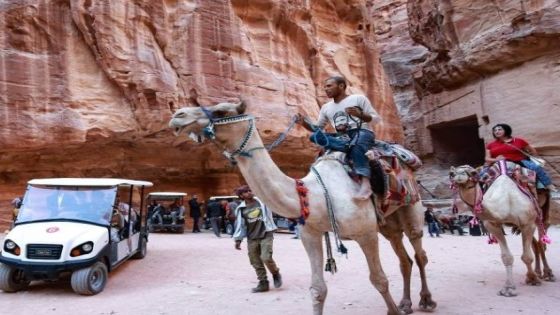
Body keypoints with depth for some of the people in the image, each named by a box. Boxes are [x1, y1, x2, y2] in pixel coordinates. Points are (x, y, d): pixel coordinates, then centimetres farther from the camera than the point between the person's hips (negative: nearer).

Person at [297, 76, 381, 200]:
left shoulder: (358, 98, 6)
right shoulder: (326, 107, 19)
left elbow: (376, 119, 2)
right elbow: (318, 128, 19)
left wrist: (360, 114, -17)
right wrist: (304, 123, -1)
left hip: (362, 133, -4)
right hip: (342, 138, 5)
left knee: (356, 146, -40)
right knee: (315, 136, -20)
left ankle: (365, 183, -55)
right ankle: (351, 146, -37)